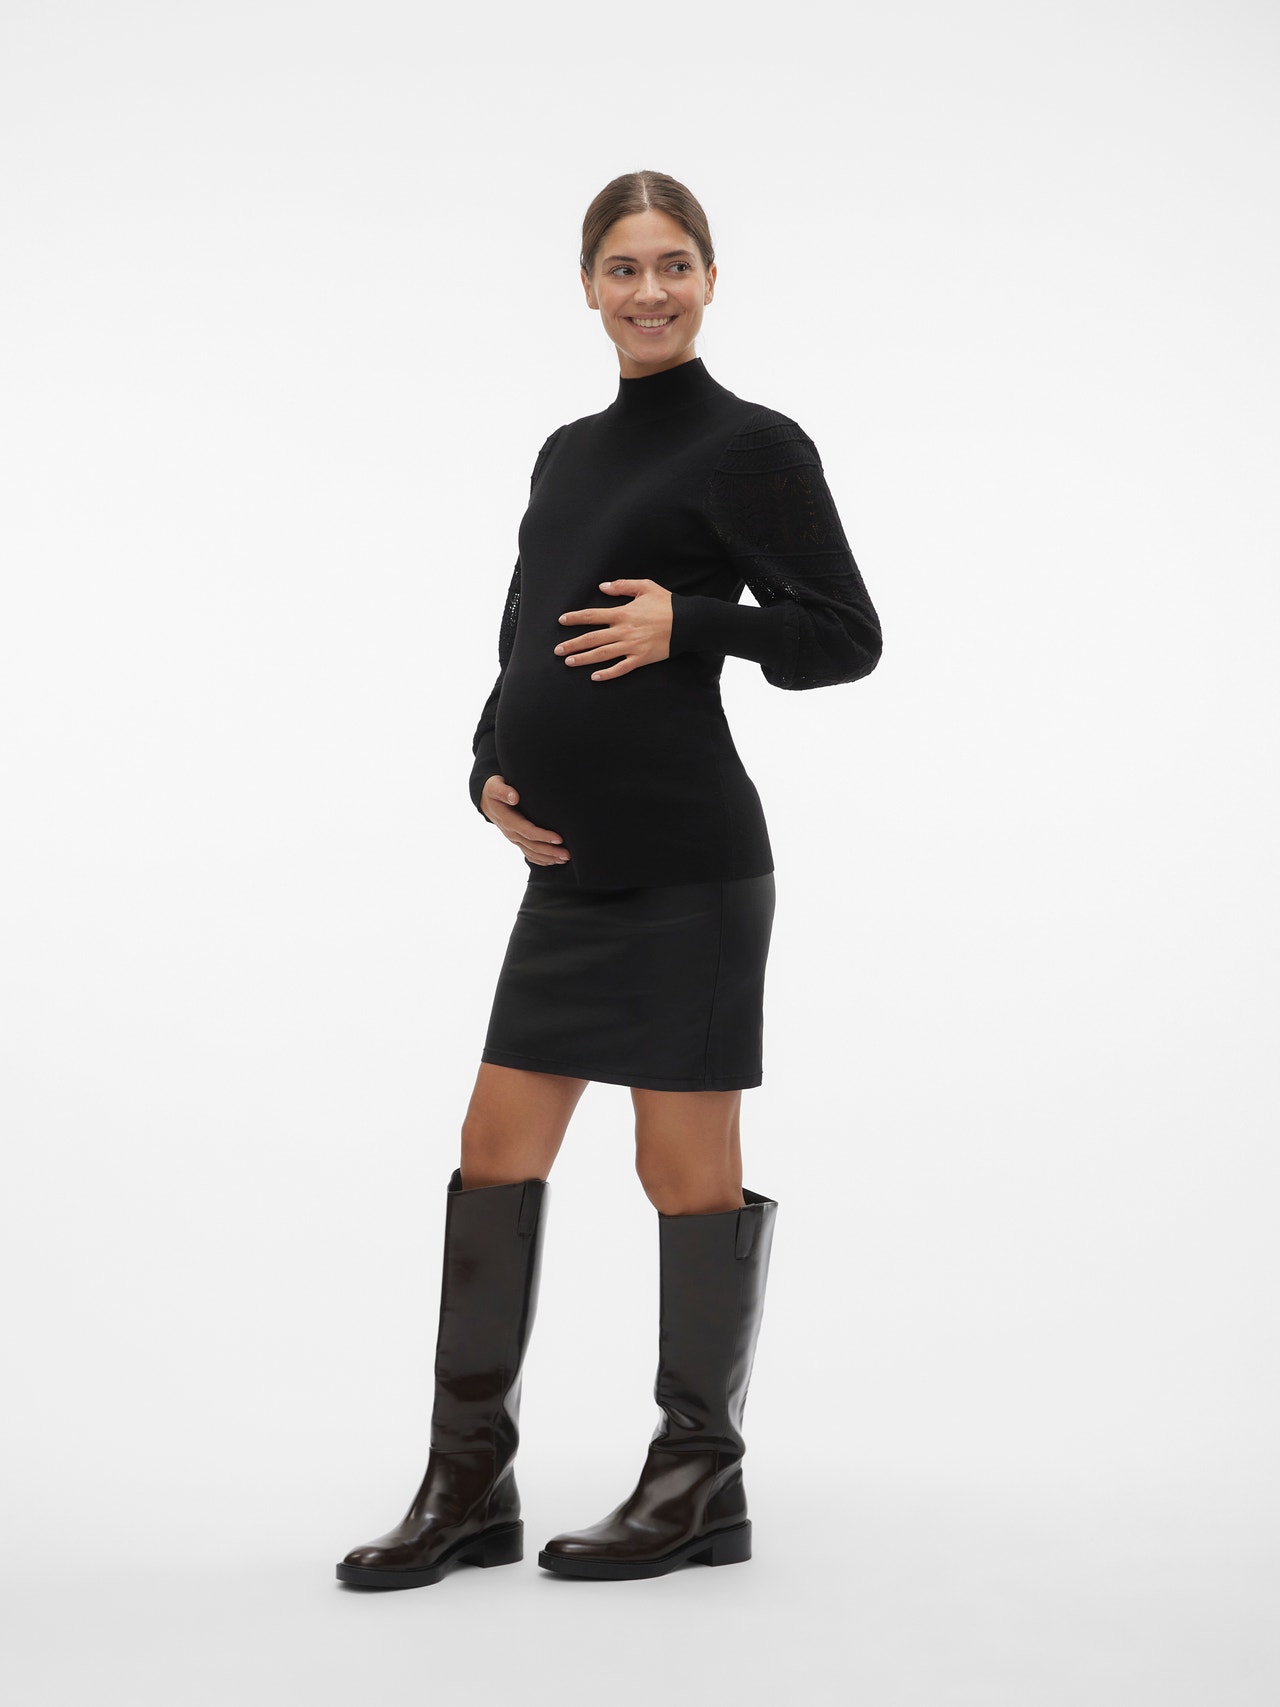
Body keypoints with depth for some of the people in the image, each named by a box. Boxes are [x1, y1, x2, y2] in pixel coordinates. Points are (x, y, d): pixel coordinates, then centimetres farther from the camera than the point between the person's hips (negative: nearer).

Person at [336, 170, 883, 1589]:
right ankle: (470, 1482, 19)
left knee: (686, 1162, 1)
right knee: (497, 1145, 8)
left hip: (683, 861, -7)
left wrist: (688, 622, -18)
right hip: (570, 864, 8)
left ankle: (700, 1481, 16)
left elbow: (845, 636, -5)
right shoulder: (567, 455, 18)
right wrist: (491, 771, 4)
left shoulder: (751, 447, -3)